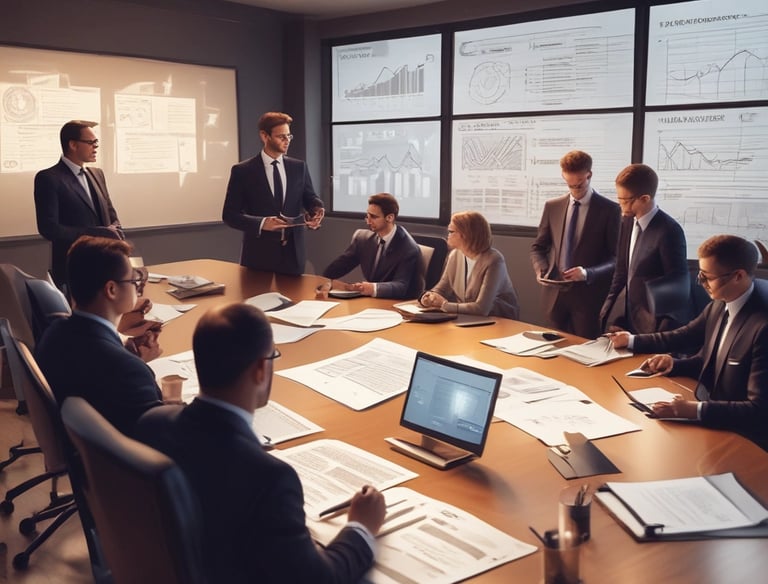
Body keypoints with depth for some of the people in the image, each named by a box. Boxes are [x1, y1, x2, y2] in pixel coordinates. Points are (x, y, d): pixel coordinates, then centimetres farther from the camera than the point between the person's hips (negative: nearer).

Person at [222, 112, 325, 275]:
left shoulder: (299, 167, 7)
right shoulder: (242, 171, -4)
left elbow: (310, 198, 13)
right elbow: (230, 214, -6)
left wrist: (317, 211, -12)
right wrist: (261, 223, -22)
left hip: (293, 253, 3)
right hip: (259, 254, -3)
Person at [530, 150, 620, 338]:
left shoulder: (609, 210, -4)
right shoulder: (552, 207, 8)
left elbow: (618, 258, -5)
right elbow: (538, 247, 15)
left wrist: (588, 273, -20)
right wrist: (541, 269, -5)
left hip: (588, 296, -3)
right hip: (555, 294, 4)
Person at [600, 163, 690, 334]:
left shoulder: (669, 231, -18)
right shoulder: (627, 222, 4)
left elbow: (679, 287, -14)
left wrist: (662, 336, -14)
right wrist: (610, 314, 5)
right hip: (625, 317, 7)